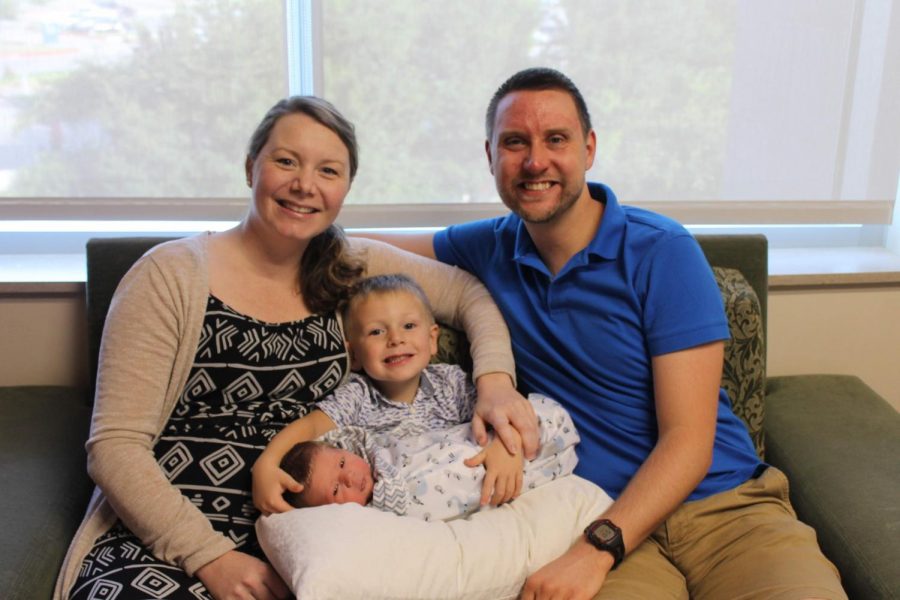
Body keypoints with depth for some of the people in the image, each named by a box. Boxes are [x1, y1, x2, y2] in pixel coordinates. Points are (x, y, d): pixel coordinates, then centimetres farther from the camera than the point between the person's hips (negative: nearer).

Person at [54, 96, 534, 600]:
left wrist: (494, 381, -8)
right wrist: (212, 557, -16)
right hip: (160, 536, -2)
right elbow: (116, 445, -7)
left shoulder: (353, 270, 6)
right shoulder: (171, 275, -5)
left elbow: (470, 293, 12)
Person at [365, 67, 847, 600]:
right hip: (601, 521, 1)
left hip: (725, 503, 0)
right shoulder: (492, 247, 7)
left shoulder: (662, 250, -6)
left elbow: (688, 439, -9)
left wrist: (597, 551, -21)